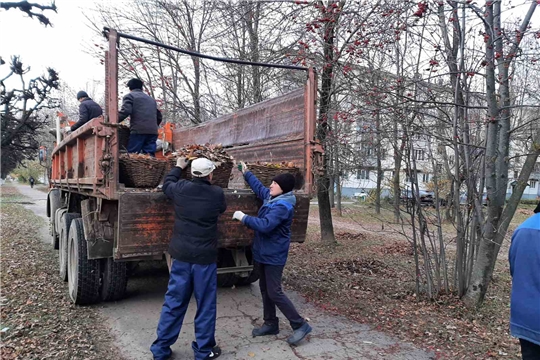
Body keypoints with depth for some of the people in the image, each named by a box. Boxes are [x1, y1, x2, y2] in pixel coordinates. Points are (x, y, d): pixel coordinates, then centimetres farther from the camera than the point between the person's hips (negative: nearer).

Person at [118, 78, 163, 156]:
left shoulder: (129, 96, 10)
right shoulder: (151, 99, 29)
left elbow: (125, 111, -8)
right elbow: (159, 116, 26)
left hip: (138, 131, -6)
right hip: (153, 131, 6)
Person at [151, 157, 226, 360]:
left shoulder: (180, 189, -4)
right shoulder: (217, 193, -8)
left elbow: (166, 184, 20)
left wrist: (178, 167, 35)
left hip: (181, 255, 3)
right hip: (205, 257, -3)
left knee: (174, 302, 14)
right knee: (205, 305, 10)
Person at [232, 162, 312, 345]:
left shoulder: (282, 206, -24)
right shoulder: (270, 196, 4)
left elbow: (265, 225, -33)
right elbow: (259, 187, 25)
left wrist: (243, 217, -24)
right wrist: (246, 173, 27)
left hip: (274, 255, -10)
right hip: (263, 251, 10)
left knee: (274, 292, -6)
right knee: (264, 288, 16)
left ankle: (300, 325, 6)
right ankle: (271, 324, 29)